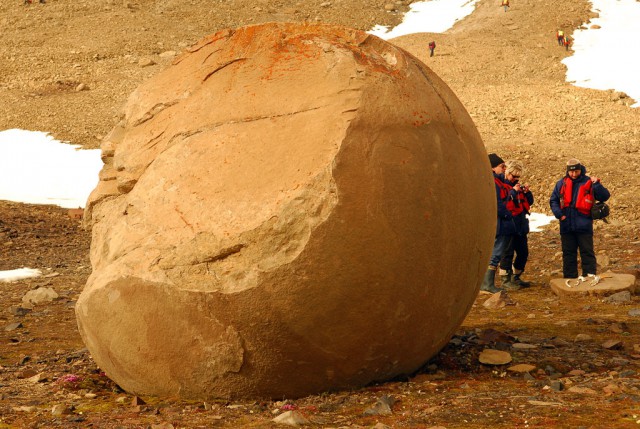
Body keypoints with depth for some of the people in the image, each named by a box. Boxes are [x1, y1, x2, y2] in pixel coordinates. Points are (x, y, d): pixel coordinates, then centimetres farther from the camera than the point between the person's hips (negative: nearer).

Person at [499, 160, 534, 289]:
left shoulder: (517, 186, 17)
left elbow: (530, 202, 18)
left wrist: (527, 192, 0)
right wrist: (513, 191, -23)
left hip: (520, 226, 8)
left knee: (523, 252, 13)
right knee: (508, 253, -6)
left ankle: (516, 277, 24)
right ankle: (505, 280, 1)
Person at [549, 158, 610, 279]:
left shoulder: (589, 183, -3)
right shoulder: (561, 183, 5)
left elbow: (605, 197, -8)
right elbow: (553, 200, 13)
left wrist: (596, 184, -23)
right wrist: (559, 214, -4)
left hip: (584, 226, -3)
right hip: (566, 226, 3)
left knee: (587, 253, 0)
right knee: (568, 253, 11)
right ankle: (569, 279, 20)